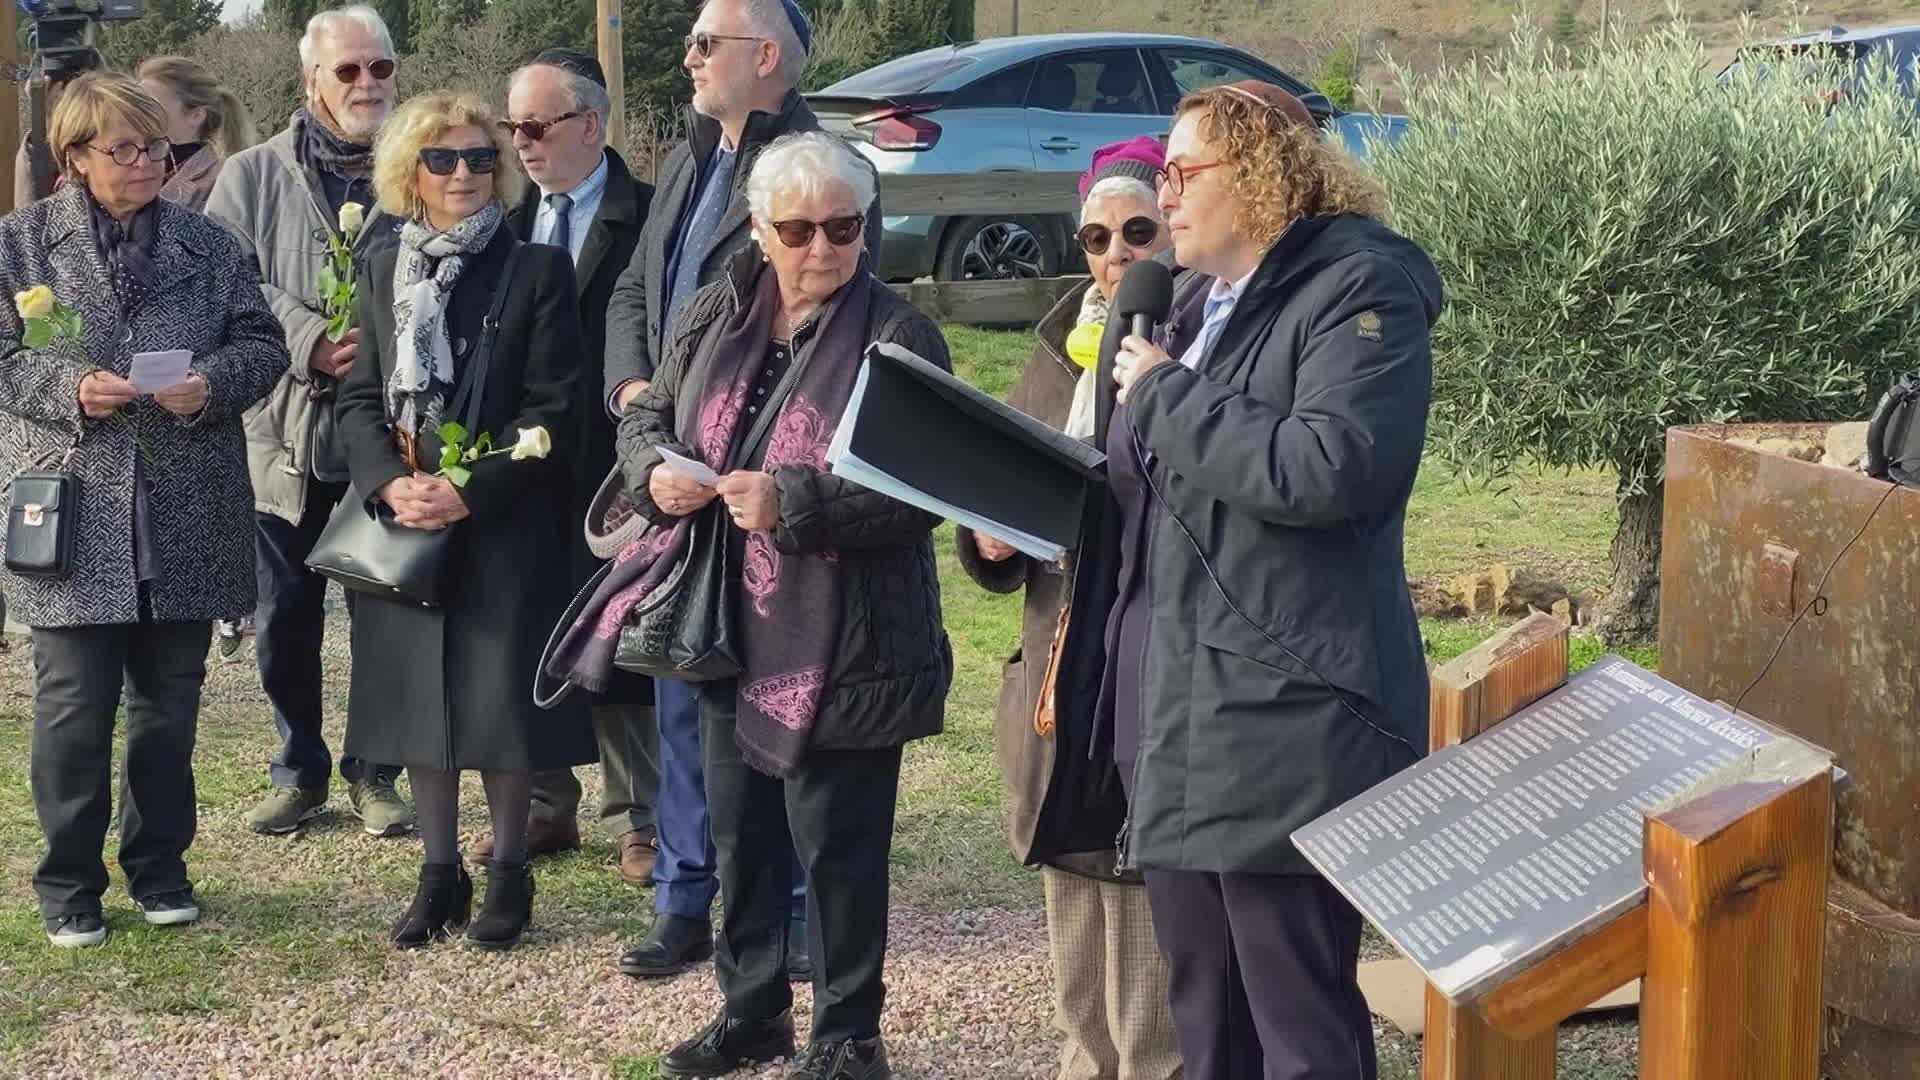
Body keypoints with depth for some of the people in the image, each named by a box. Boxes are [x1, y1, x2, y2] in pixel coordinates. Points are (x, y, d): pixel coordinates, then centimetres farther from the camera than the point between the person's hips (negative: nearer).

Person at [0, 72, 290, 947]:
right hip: (72, 514, -2)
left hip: (185, 517, 3)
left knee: (170, 701, 11)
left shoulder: (209, 246, 9)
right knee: (74, 703, -2)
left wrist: (214, 382, -13)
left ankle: (159, 866, 26)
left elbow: (262, 345, 8)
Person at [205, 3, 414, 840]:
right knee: (284, 620, 8)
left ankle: (375, 774, 20)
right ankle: (299, 773, 24)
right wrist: (306, 338, -15)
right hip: (283, 431, 1)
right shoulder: (252, 178, 6)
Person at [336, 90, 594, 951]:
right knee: (418, 695, 8)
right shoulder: (384, 271, 10)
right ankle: (439, 871, 20)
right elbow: (358, 398, 8)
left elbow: (553, 409, -8)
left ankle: (508, 872, 14)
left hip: (504, 525, -4)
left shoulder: (538, 270, -3)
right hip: (404, 522, 4)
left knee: (502, 700, -1)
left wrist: (470, 490, -17)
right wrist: (391, 483, -11)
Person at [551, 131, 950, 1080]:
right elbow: (645, 417, 14)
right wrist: (656, 472, -9)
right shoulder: (715, 315, 6)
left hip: (841, 644, -6)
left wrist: (793, 503, -27)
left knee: (837, 841, 2)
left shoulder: (899, 335, -11)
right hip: (730, 628, 6)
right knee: (739, 827, 16)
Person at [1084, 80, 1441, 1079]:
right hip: (1175, 714, 9)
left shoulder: (1360, 288, -9)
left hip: (1286, 725, -9)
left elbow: (1331, 468, -25)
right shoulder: (1203, 311, 18)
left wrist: (1164, 397, -15)